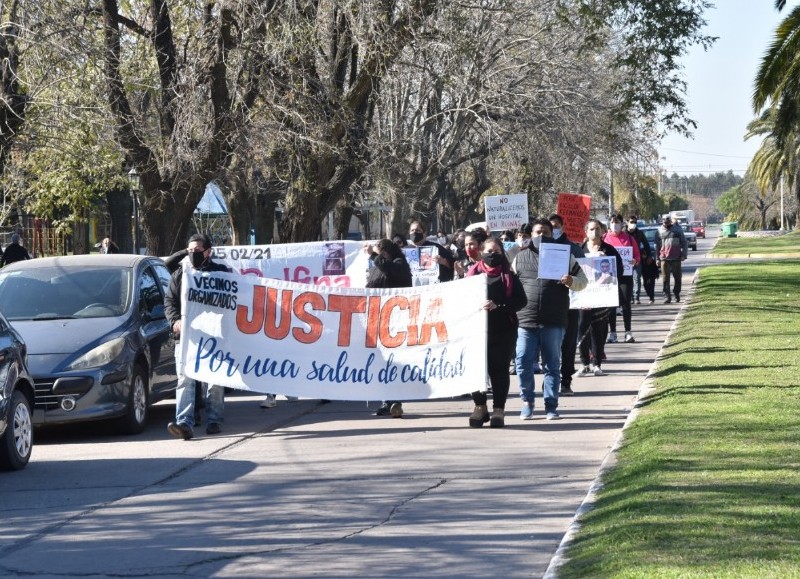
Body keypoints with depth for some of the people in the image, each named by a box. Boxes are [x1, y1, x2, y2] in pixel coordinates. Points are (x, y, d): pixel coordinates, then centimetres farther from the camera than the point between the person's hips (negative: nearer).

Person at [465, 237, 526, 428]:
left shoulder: (509, 276, 6)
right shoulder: (474, 272, 10)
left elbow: (521, 300, -4)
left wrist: (497, 306, -16)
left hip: (503, 329, -1)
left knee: (499, 369, 1)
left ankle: (498, 409, 7)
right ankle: (479, 407, 13)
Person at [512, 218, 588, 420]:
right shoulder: (520, 257, 11)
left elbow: (583, 281, 9)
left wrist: (571, 281, -14)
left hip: (553, 322, -1)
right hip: (525, 320, 1)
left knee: (552, 365, 5)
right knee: (523, 363, -3)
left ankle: (551, 405, 12)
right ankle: (527, 402, 12)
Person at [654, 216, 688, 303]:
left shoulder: (678, 229, 6)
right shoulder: (659, 231, 6)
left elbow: (684, 243, 9)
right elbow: (657, 246, 11)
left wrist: (684, 254, 0)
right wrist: (657, 258, 7)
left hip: (676, 258, 0)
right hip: (664, 259, 0)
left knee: (677, 278, 6)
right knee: (666, 279, -3)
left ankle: (677, 293, 24)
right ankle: (667, 296, -1)